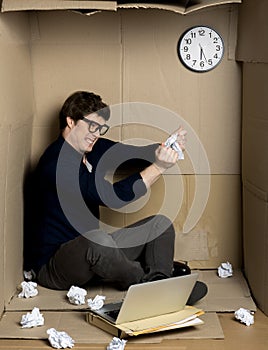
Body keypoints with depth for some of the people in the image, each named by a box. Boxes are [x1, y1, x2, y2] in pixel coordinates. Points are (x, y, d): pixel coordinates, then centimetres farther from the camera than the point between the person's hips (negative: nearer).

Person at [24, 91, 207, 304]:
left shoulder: (95, 149, 8)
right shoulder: (57, 163, -22)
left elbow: (135, 154, 2)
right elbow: (111, 197, -29)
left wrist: (168, 148, -19)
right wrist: (158, 167, -28)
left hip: (92, 252, 10)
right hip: (51, 264, -9)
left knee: (160, 224, 2)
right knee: (98, 239, -41)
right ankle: (144, 281, -16)